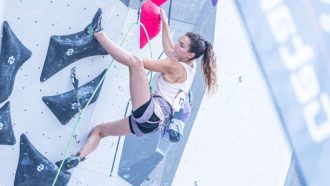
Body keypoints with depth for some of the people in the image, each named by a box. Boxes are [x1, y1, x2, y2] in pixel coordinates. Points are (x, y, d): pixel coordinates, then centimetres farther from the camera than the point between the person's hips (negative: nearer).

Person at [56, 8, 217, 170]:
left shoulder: (176, 67, -7)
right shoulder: (189, 66, 18)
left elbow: (142, 62, -4)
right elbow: (169, 50, 36)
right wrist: (164, 23, 44)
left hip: (150, 112, -10)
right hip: (151, 121, 10)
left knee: (135, 62, -23)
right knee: (99, 130, 16)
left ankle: (98, 33, -13)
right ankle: (78, 157, -5)